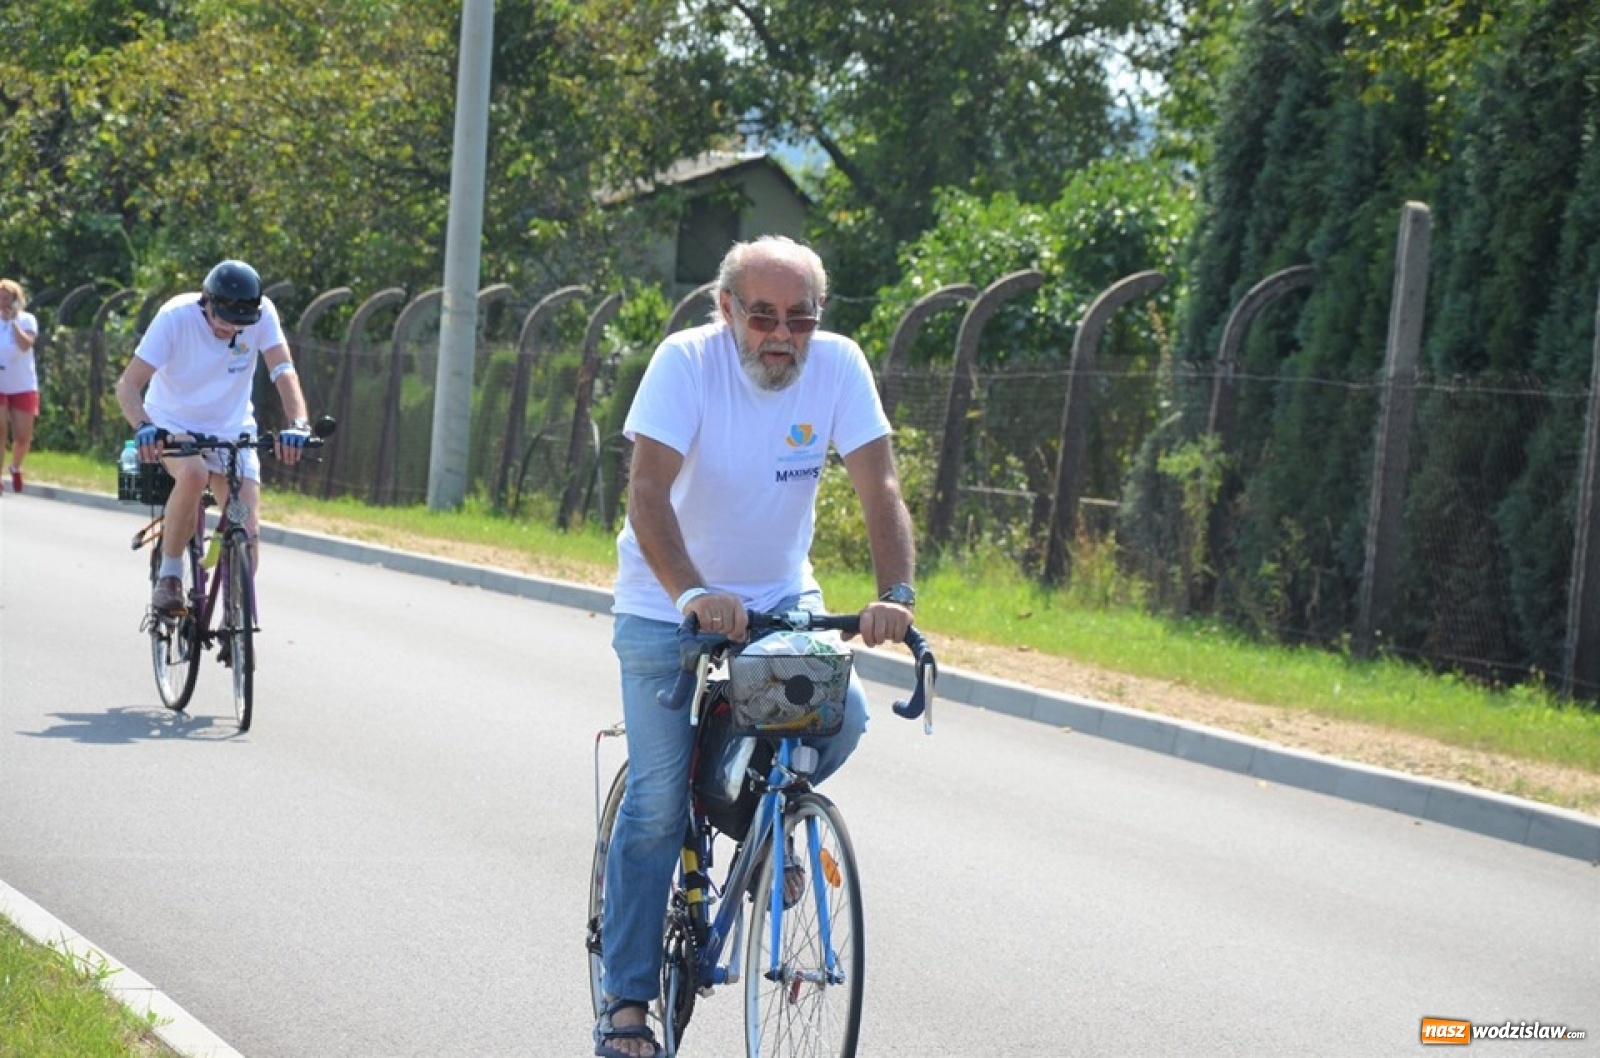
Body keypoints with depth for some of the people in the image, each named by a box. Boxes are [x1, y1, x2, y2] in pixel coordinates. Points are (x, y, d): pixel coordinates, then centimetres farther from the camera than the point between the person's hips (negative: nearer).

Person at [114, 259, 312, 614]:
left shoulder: (263, 313, -18)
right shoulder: (176, 316, -24)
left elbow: (283, 371, -25)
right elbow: (128, 385, -27)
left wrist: (298, 424, -43)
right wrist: (143, 427, -47)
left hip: (232, 430, 3)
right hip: (173, 425, -3)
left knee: (247, 533, -13)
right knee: (194, 473, -36)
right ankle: (169, 577, -20)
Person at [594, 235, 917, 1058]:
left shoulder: (837, 366, -12)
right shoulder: (687, 362, -21)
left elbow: (879, 487, -17)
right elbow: (648, 491, -29)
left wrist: (896, 595, -34)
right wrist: (693, 595, -45)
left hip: (781, 597, 3)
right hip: (666, 608, -3)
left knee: (843, 714, -22)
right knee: (658, 803, -8)